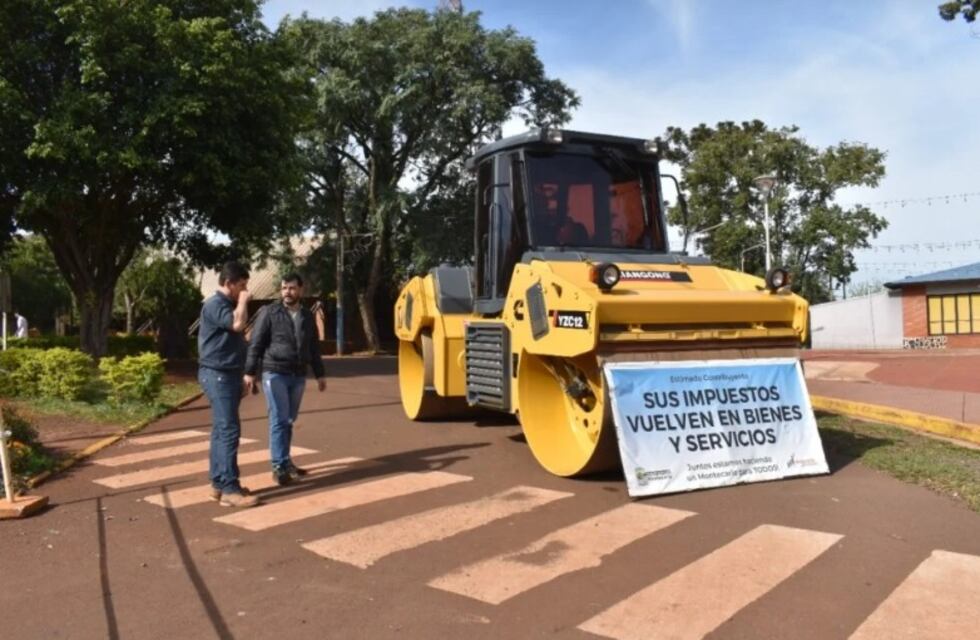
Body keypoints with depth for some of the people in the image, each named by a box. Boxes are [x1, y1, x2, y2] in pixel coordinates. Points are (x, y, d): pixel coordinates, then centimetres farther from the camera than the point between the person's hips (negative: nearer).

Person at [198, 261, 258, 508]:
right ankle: (230, 489, -12)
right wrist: (243, 301, -13)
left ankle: (219, 483, 17)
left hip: (228, 374, 10)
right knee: (229, 430, -12)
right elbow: (238, 324, -30)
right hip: (217, 374, -10)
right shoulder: (215, 304, -13)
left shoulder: (228, 305, 19)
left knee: (221, 429, 12)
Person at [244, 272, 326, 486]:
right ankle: (279, 466, -4)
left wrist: (319, 374, 17)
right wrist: (250, 372, -10)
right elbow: (255, 344, -4)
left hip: (298, 376, 5)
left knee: (289, 421, 10)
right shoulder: (269, 313, -3)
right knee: (279, 420, -7)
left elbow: (313, 348, 18)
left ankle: (285, 462, 19)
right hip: (274, 374, -5)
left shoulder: (307, 316, 12)